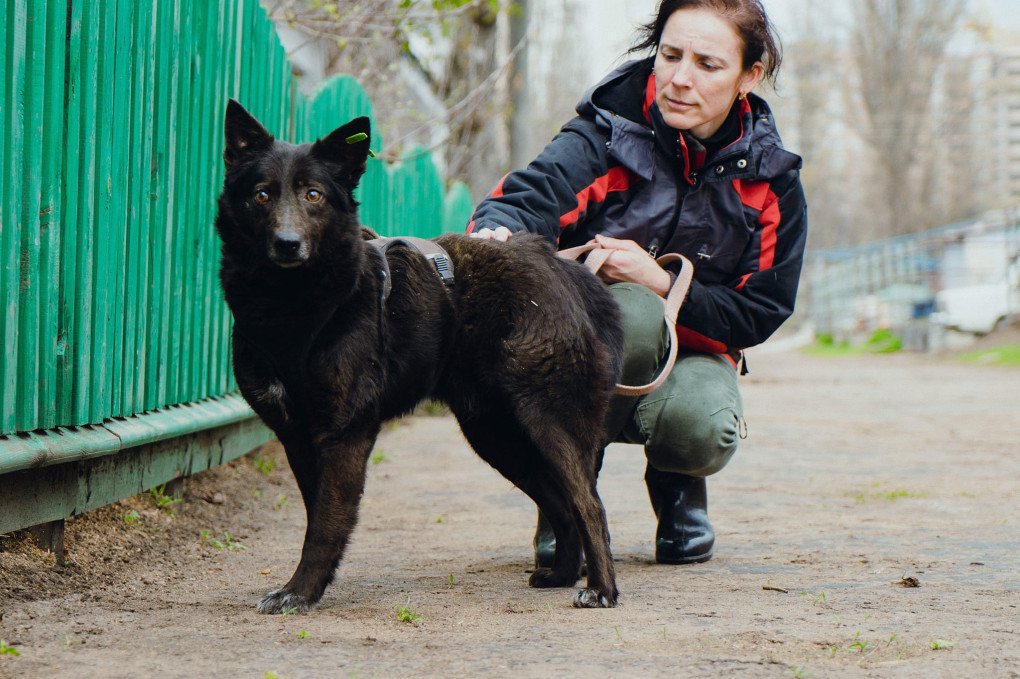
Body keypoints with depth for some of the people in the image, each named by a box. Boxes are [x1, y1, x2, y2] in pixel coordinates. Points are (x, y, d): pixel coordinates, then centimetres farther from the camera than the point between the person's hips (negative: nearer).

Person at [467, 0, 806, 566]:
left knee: (698, 428, -35)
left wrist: (663, 284, -22)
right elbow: (529, 195, -31)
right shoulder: (607, 132, -13)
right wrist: (497, 232, -56)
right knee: (629, 310, -38)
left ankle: (676, 484, 7)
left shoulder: (771, 179, -4)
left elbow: (758, 313, -6)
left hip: (692, 350, 2)